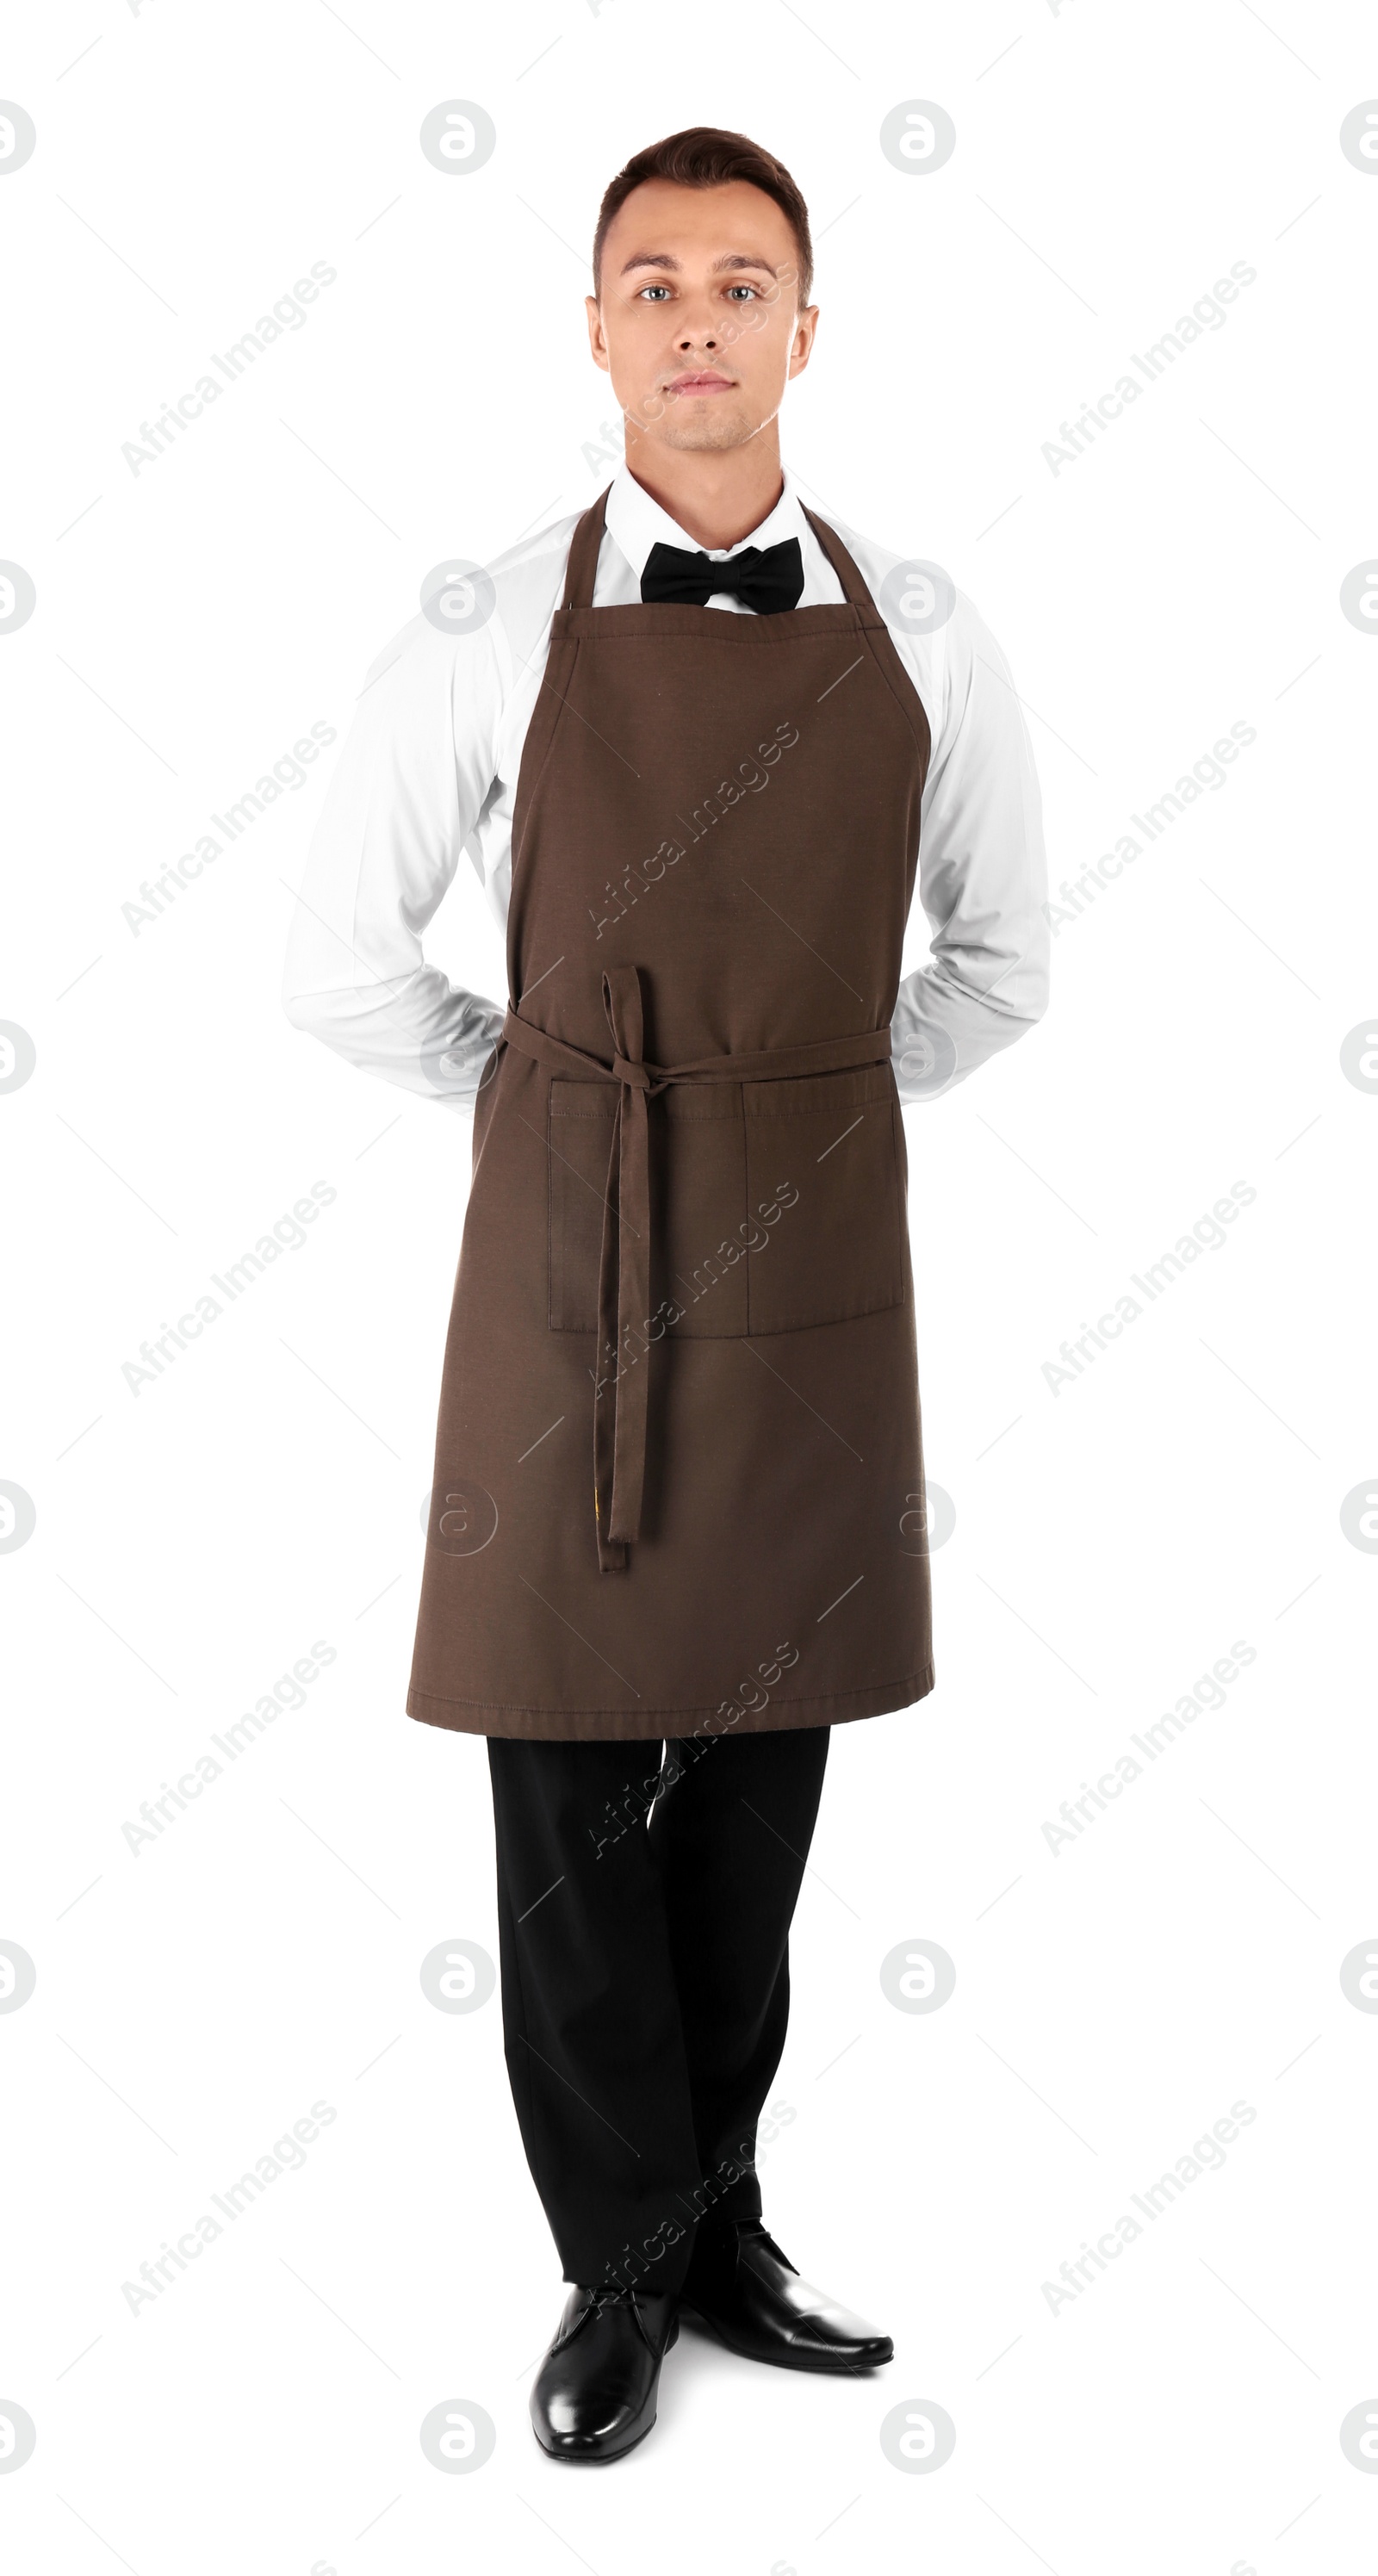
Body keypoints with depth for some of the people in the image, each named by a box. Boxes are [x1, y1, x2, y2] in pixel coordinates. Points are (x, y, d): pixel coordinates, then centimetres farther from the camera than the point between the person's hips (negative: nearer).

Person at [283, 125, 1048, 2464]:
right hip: (564, 1248, -1)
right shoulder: (491, 632, -2)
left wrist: (813, 1111, 10)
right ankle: (625, 2269, 24)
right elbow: (344, 969, 3)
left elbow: (1000, 964, 15)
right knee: (569, 1769, 4)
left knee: (763, 1762, 12)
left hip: (814, 1249, 2)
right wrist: (561, 1110, 6)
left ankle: (719, 2218, 32)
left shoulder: (921, 639, 4)